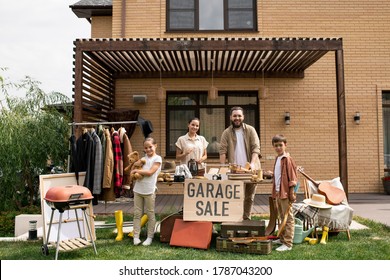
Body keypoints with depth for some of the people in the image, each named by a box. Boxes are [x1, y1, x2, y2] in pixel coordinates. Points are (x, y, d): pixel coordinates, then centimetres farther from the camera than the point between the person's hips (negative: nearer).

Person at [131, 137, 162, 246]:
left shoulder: (157, 158, -5)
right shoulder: (143, 157, 12)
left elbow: (150, 172, -16)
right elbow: (133, 171, 16)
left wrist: (136, 170, -9)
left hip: (149, 190, -5)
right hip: (138, 189, 5)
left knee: (150, 214, 5)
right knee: (137, 213, 7)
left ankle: (150, 237, 14)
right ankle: (136, 236, 13)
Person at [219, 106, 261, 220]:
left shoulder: (250, 130, 3)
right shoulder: (226, 133, 3)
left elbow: (256, 148, -6)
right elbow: (223, 151, -5)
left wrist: (252, 163, -20)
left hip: (250, 170, 1)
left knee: (249, 197, 10)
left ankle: (247, 219, 23)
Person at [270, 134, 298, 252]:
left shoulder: (287, 159, -13)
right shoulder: (277, 159, 14)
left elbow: (292, 178, -14)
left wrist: (291, 194, -16)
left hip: (285, 193, -9)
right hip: (278, 192, 9)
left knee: (288, 219, -3)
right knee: (282, 218, 20)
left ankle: (288, 244, 1)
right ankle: (282, 239, 32)